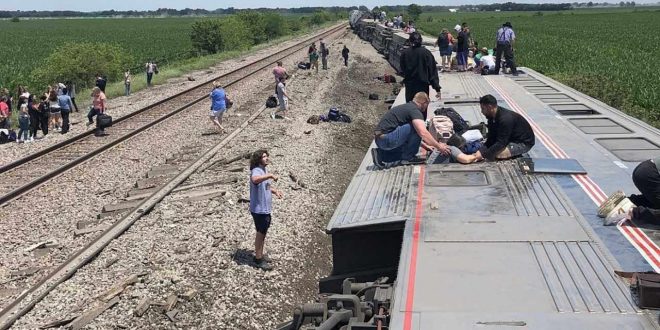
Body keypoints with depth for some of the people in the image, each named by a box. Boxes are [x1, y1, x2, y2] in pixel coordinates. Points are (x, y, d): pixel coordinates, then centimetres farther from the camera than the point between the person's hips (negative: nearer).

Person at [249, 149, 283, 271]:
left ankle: (260, 255, 32)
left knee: (263, 233, 19)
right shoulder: (256, 171, -21)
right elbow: (255, 180, -47)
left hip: (266, 208, 9)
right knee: (261, 233, 0)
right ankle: (258, 259, 10)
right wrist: (270, 175, -44)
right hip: (259, 209, -9)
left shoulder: (265, 171, 10)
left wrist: (275, 191, 8)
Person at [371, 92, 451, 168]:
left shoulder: (406, 107, 22)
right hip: (386, 139, -10)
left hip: (380, 140, 10)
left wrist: (425, 146, 34)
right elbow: (423, 133, -23)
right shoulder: (414, 110, -9)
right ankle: (408, 157, -1)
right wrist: (439, 147, -15)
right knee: (417, 128, -11)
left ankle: (381, 154, 10)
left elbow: (410, 135, 33)